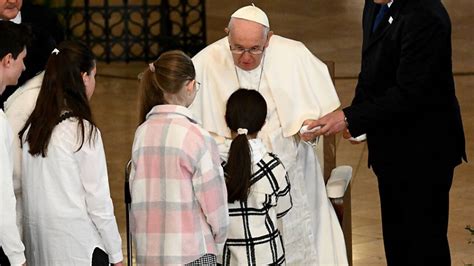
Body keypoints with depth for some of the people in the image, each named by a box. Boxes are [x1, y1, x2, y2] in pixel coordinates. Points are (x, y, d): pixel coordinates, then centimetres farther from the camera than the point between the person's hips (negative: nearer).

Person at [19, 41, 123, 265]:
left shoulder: (30, 128, 5)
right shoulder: (83, 131, -13)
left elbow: (21, 188, 6)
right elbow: (98, 201, -10)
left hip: (38, 246, 6)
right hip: (78, 247, -6)